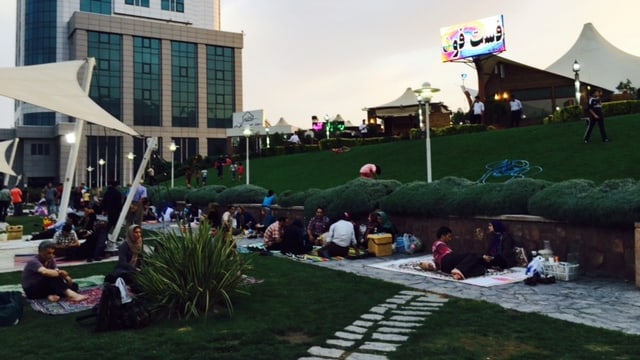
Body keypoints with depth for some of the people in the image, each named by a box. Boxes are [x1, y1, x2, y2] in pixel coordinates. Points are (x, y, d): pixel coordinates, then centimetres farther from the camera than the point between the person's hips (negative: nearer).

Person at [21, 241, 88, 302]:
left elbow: (57, 272, -11)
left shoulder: (51, 260, 2)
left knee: (73, 286, -8)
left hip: (45, 288, 8)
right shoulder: (33, 261, -21)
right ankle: (71, 295, -45)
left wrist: (66, 277, -31)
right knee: (51, 276, -35)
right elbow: (45, 272, -41)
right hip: (31, 290, -8)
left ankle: (53, 295, -31)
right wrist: (60, 273, -37)